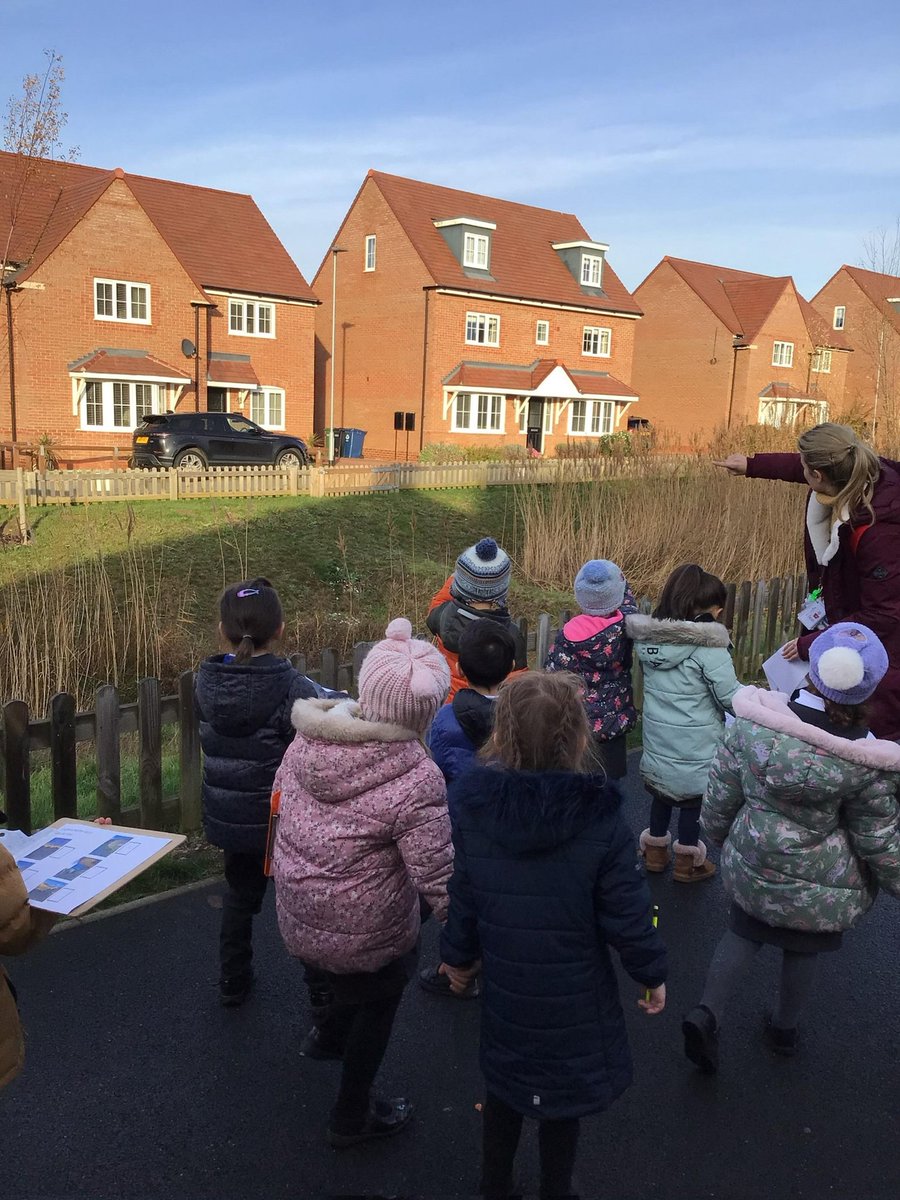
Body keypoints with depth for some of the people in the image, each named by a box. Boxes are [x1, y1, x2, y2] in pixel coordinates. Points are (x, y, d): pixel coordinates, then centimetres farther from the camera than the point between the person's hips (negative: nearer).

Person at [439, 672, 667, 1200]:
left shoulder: (472, 806, -15)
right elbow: (627, 914, -15)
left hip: (504, 985, 3)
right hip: (575, 994, -3)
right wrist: (653, 973, 3)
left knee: (504, 1082, 25)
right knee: (562, 1094, 19)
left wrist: (458, 954, 15)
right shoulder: (600, 820, -23)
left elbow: (460, 898, -3)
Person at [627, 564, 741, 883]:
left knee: (662, 787, 24)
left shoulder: (647, 637, -2)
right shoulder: (706, 644, -23)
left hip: (657, 736, 6)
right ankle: (687, 862, 29)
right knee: (693, 796, 14)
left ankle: (655, 850, 39)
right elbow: (730, 695, -20)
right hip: (695, 743, -5)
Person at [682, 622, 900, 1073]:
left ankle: (706, 1013, 11)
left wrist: (718, 833, 13)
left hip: (752, 866, 2)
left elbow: (721, 795, -7)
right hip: (819, 884, -1)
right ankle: (784, 1029, 46)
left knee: (744, 932, 25)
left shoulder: (752, 724, -20)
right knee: (803, 950, 24)